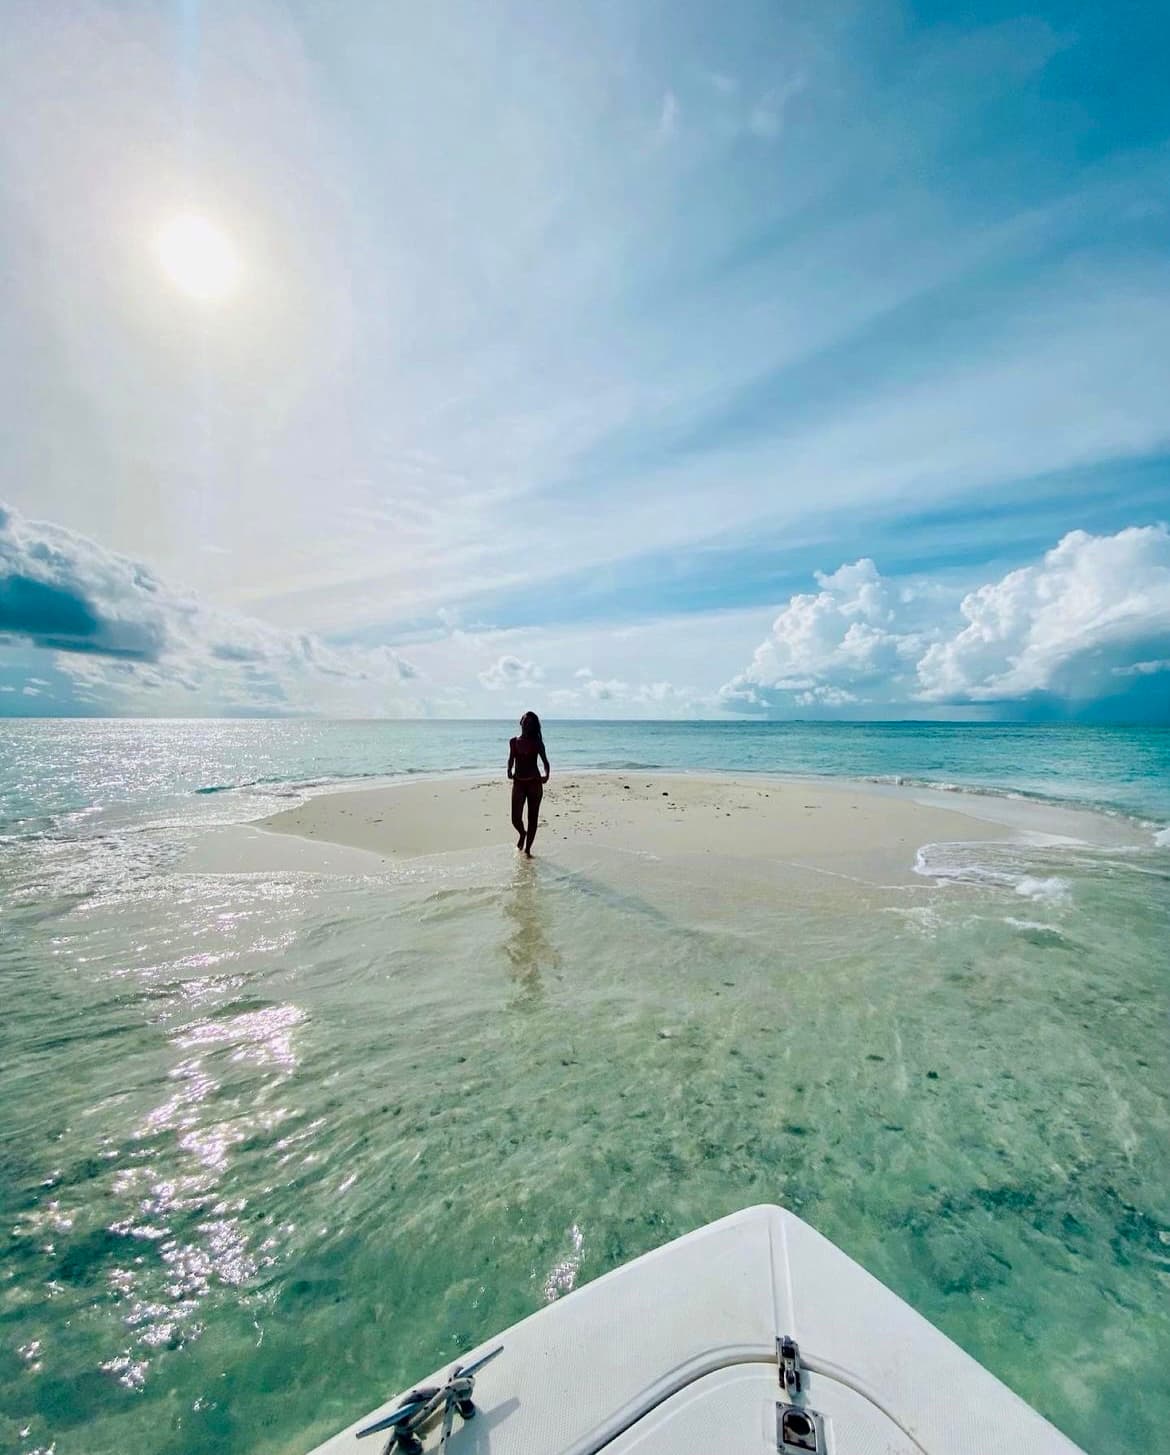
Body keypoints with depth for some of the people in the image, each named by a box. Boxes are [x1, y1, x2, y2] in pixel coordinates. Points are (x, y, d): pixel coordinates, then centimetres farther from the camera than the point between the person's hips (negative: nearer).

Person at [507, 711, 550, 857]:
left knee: (533, 818, 5)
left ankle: (527, 849, 20)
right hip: (518, 783, 1)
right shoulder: (513, 742, 5)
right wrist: (509, 771, 0)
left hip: (534, 783, -1)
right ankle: (522, 834, 29)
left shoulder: (537, 743, -1)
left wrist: (546, 775, -13)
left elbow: (545, 761, 4)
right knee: (515, 818, -6)